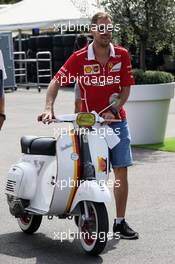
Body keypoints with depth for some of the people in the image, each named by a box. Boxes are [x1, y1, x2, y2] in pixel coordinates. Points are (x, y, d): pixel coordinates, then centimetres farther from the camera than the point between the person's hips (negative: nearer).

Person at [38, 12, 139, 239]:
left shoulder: (122, 55, -2)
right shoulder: (79, 58, -8)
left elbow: (126, 88, 0)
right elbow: (56, 81, -9)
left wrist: (112, 111, -13)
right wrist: (49, 108, -24)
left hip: (117, 121, 3)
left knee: (121, 171, 1)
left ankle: (120, 222, 10)